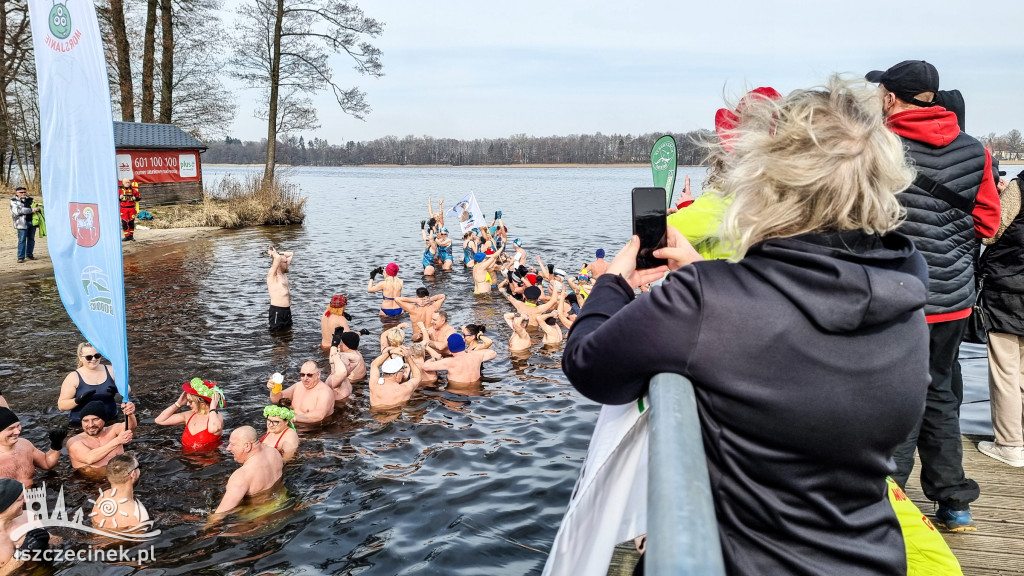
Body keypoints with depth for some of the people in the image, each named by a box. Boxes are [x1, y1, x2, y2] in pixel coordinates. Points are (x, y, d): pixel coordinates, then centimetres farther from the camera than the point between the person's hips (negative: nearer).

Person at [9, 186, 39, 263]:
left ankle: (29, 254, 20)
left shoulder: (29, 199, 13)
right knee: (22, 240, -6)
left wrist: (37, 208, -2)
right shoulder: (14, 201, -2)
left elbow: (34, 206, 24)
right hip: (22, 223, -5)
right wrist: (31, 210, -21)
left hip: (32, 221, 5)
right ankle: (21, 257, -2)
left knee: (31, 239, 9)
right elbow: (18, 211, -16)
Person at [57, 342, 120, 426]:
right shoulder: (73, 377, 0)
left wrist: (118, 389, -11)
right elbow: (61, 405, 0)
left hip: (110, 422, 3)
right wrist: (78, 400, -19)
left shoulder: (110, 371, 8)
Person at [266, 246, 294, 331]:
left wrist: (277, 253, 10)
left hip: (287, 310, 9)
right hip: (277, 311, -9)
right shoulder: (272, 274, -12)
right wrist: (273, 253, -10)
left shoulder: (283, 273, 13)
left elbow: (290, 254, 22)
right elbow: (278, 258, -30)